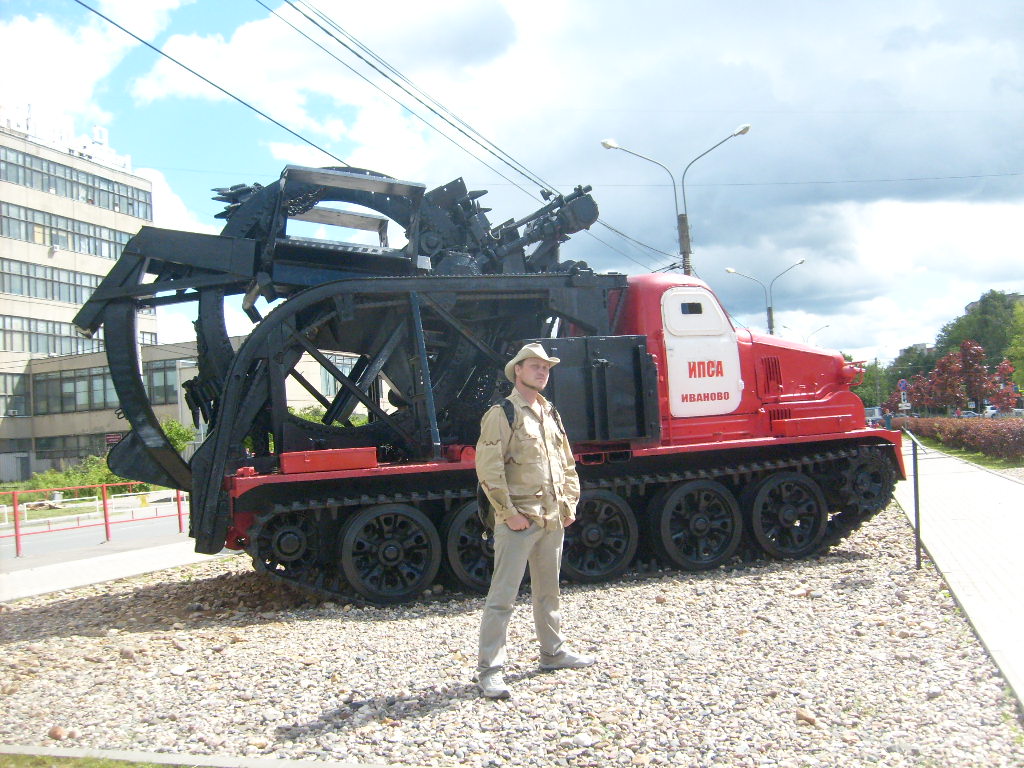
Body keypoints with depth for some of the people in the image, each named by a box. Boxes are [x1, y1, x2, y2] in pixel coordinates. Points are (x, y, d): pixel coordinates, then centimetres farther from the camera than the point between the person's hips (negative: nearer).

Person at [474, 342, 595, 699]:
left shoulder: (550, 414, 15)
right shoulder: (502, 414, -10)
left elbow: (567, 464, 21)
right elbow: (488, 469, -17)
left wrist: (570, 503, 11)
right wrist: (509, 513, -18)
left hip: (553, 519, 8)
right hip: (519, 522, -8)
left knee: (548, 590, 20)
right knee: (502, 596, -7)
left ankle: (553, 651, 34)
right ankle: (489, 670, -3)